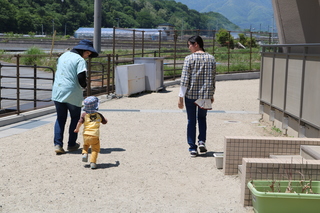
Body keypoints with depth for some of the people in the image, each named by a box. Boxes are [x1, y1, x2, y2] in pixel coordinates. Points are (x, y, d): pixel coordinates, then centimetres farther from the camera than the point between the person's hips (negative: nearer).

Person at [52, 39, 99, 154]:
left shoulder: (63, 56, 14)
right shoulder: (80, 60, -11)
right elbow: (81, 77, -22)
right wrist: (84, 86, -1)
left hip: (57, 91, 6)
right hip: (72, 94, -6)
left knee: (60, 119, 13)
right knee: (75, 118, 12)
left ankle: (57, 144, 2)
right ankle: (71, 145, 18)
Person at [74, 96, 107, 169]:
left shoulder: (84, 114, 0)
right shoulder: (99, 115, 2)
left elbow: (80, 122, -10)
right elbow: (105, 122, 15)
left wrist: (77, 129, 6)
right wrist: (105, 120, 38)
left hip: (86, 135, 2)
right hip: (94, 136, -2)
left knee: (85, 145, 31)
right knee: (95, 149, 8)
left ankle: (84, 153, 8)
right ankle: (92, 162, -3)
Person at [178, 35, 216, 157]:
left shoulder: (189, 58, -9)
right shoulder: (211, 59, 3)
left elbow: (185, 80, -11)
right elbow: (213, 79, 7)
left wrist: (181, 97, -7)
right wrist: (211, 95, 17)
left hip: (190, 94, -3)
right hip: (206, 95, 3)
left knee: (191, 121, 7)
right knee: (202, 118, 23)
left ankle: (192, 148, 10)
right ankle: (202, 141, 9)